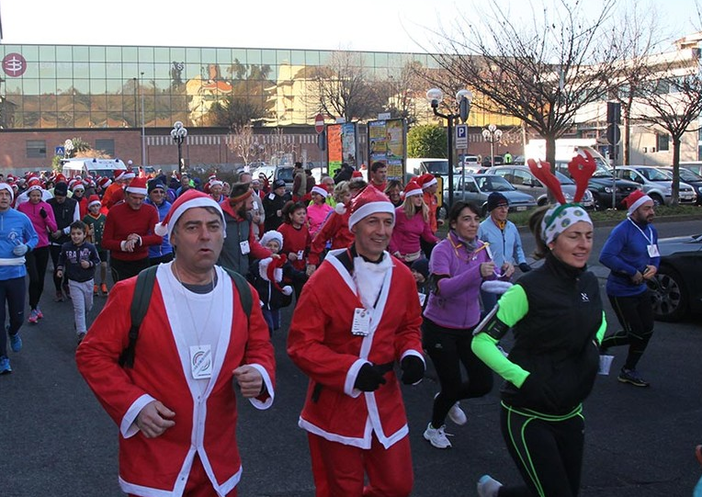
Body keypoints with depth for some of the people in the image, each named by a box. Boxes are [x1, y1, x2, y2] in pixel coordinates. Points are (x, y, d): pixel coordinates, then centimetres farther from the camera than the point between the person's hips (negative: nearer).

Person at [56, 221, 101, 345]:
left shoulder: (90, 247, -10)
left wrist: (89, 264, -18)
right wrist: (59, 269, -1)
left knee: (88, 306, 17)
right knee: (79, 308, -9)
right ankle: (81, 333, -8)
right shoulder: (66, 247, -6)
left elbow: (97, 260, 0)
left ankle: (79, 323, 45)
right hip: (74, 282, -2)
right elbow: (61, 259, 12)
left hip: (88, 281, 2)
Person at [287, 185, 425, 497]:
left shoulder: (402, 276, 1)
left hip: (385, 402, 5)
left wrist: (411, 354, -7)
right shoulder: (326, 278, -16)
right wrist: (351, 370, -25)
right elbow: (301, 345, -15)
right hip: (336, 404, -4)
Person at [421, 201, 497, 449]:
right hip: (440, 328, -5)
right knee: (452, 385, 0)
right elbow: (443, 287, -32)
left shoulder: (482, 248, -1)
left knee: (484, 384, 3)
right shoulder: (442, 249, -18)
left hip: (470, 326, 5)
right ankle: (434, 429, 31)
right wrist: (477, 272, -43)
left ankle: (447, 399, 36)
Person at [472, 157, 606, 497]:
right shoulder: (528, 290, -19)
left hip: (570, 413, 7)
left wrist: (594, 346, 5)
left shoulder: (589, 284, 2)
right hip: (528, 415, -7)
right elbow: (480, 341, -17)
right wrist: (523, 379, -24)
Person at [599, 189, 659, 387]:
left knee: (646, 332, 9)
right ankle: (600, 343, 20)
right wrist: (633, 273, -25)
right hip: (621, 292, -8)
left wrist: (654, 267, -6)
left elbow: (655, 254, 18)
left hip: (641, 289, 8)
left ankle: (629, 371, 24)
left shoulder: (651, 230, 6)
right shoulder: (622, 231, -21)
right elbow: (605, 257, -29)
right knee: (634, 333, -6)